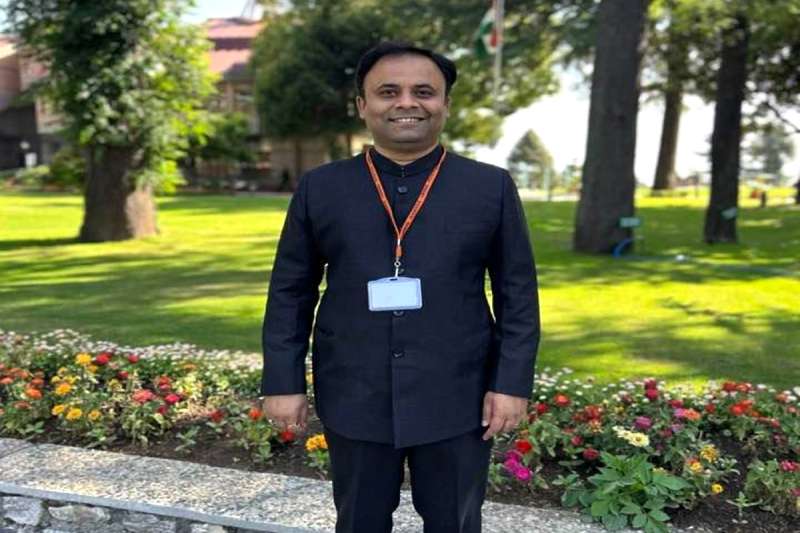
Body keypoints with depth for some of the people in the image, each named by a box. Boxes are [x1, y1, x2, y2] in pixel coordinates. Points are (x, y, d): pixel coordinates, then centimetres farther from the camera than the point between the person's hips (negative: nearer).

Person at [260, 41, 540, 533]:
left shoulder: (492, 187, -1)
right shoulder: (319, 189, 1)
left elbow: (518, 294, 1)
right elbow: (290, 294, 4)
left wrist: (512, 383, -5)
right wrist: (284, 382, 0)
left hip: (458, 401, 0)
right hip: (354, 400, 1)